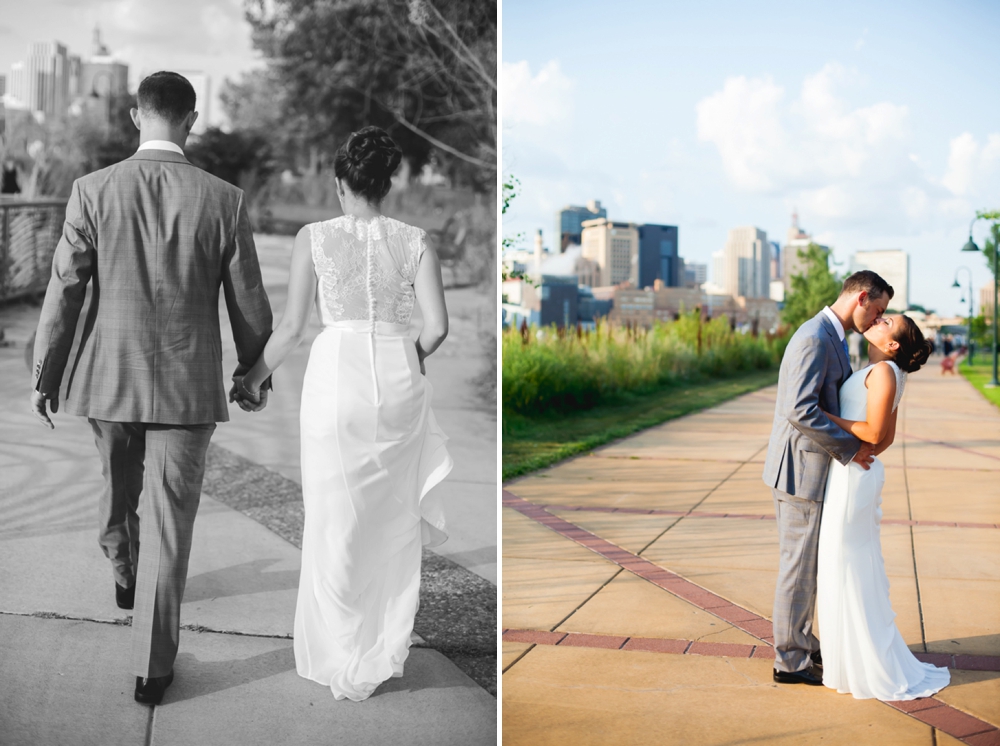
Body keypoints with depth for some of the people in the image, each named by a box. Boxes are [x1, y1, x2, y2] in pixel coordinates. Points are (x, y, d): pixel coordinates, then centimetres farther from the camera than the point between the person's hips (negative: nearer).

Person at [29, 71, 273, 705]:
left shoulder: (93, 191, -8)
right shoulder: (225, 201, -9)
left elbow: (64, 294, -6)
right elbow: (249, 303, -2)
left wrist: (44, 377, 6)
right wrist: (256, 370, 16)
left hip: (108, 380, 2)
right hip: (188, 386, -2)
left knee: (119, 492, 27)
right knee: (169, 523, 4)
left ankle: (125, 577, 55)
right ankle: (153, 668, 7)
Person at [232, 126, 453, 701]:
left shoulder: (314, 238, -3)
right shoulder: (415, 242, 0)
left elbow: (291, 327, -4)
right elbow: (438, 326, -6)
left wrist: (253, 379, 10)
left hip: (336, 377, -1)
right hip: (398, 378, 1)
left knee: (336, 522, 10)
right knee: (393, 519, 14)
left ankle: (341, 659, 18)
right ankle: (386, 652, 23)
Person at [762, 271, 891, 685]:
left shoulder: (829, 337, 14)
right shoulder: (815, 338, -20)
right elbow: (800, 409, -29)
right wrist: (849, 447, -21)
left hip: (807, 468, 10)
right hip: (802, 470, -10)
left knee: (806, 564, 19)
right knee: (799, 566, 0)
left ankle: (800, 644, 31)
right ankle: (791, 661, 11)